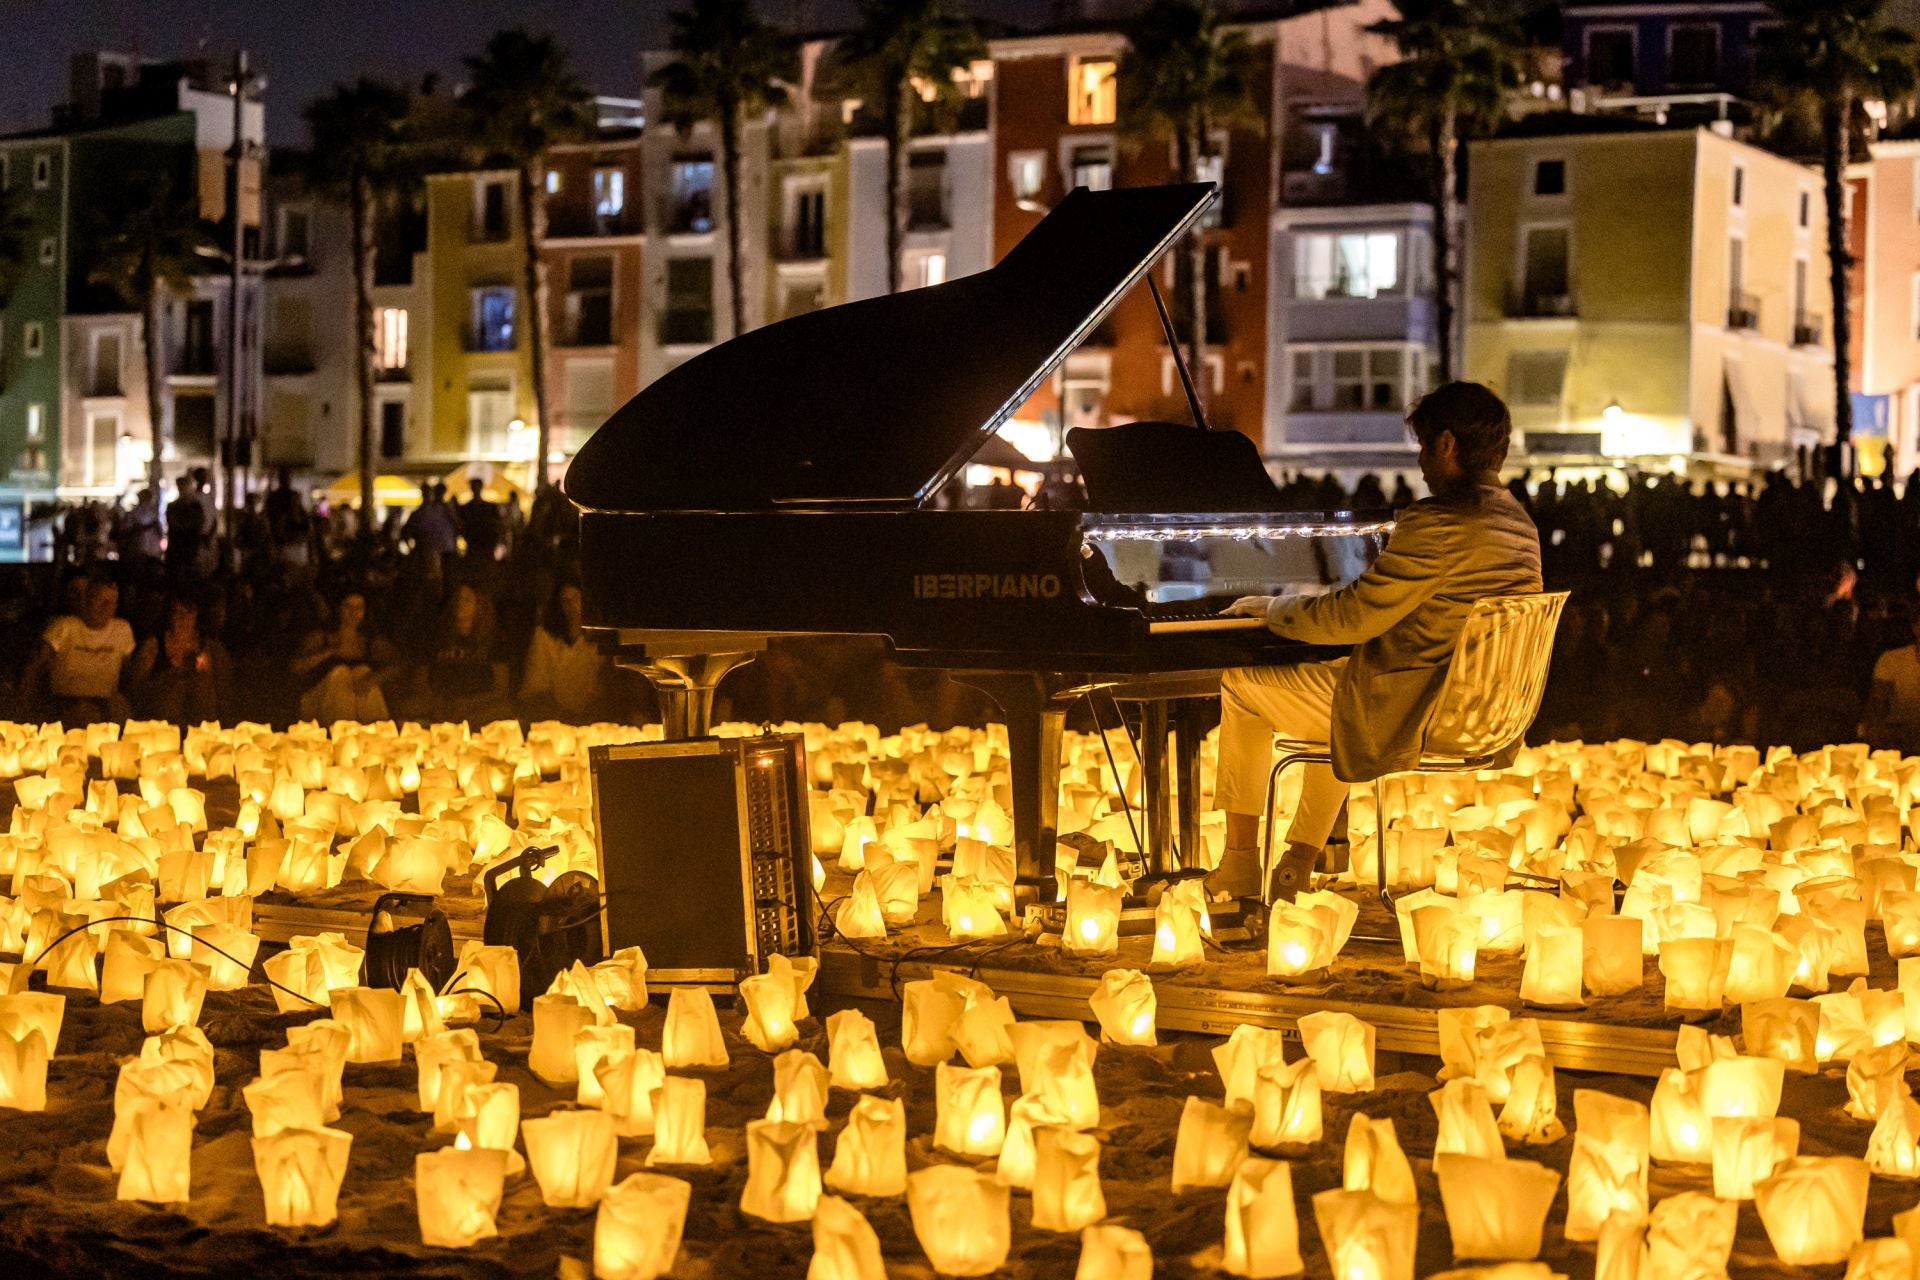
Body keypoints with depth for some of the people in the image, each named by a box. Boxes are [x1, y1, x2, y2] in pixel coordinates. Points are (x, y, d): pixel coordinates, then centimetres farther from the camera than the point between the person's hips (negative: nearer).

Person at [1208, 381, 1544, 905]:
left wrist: (1274, 608, -1)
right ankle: (1298, 866, 36)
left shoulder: (1439, 523, -22)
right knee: (1338, 680, 37)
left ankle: (1239, 863, 18)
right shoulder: (1519, 524, 6)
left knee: (1240, 684, 10)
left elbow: (1350, 619, -20)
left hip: (1407, 722, -9)